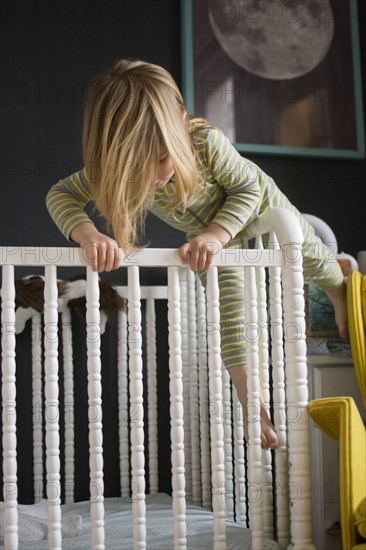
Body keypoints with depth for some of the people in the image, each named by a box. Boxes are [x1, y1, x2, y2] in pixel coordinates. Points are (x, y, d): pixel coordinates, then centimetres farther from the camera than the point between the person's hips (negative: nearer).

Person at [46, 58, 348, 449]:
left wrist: (215, 235, -47)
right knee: (228, 315, -3)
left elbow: (249, 188, -31)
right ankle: (252, 406, 8)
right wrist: (89, 235, -51)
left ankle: (339, 286, 53)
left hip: (259, 209, -2)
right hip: (208, 235, 2)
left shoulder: (207, 142, -44)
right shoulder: (116, 168, -35)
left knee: (311, 263, 17)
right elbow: (60, 193, -31)